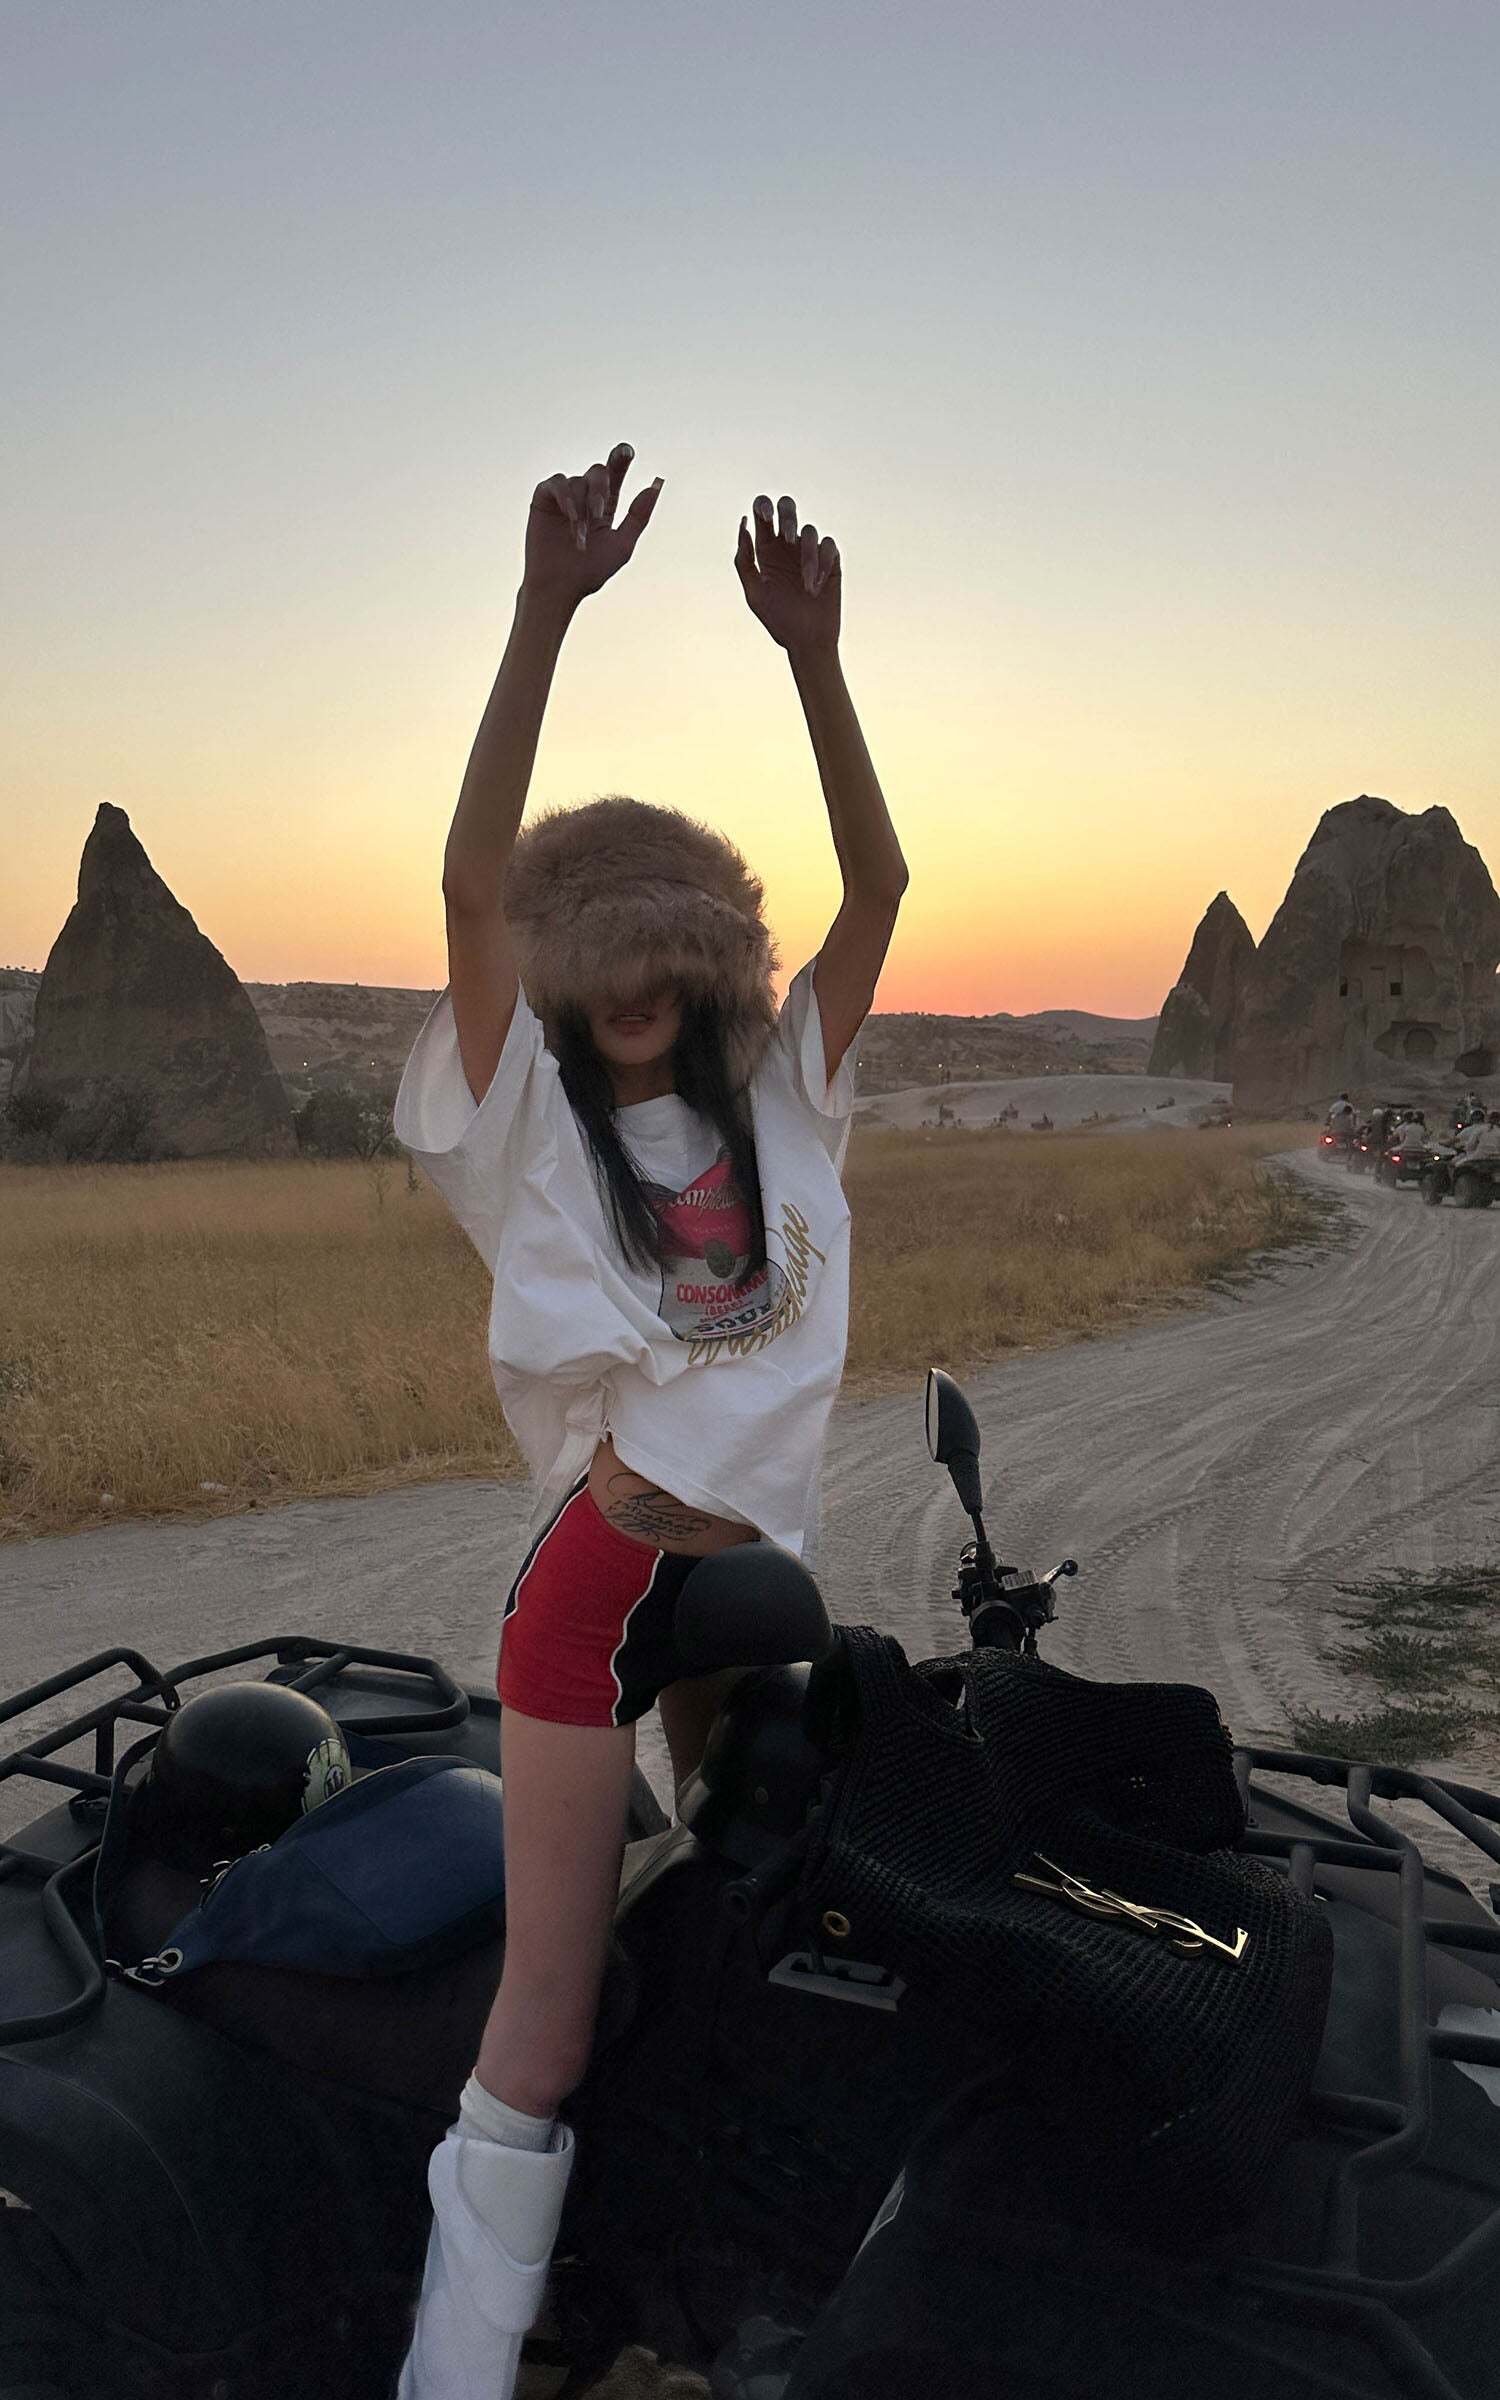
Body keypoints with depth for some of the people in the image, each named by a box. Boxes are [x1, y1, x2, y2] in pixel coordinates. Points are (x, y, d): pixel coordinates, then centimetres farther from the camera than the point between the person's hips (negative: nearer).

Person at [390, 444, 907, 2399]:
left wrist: (814, 660, -7)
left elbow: (878, 886, 1)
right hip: (602, 1566, -4)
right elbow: (473, 880, -13)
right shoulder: (531, 1123, 0)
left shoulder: (775, 1103, 8)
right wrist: (546, 615, -18)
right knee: (551, 2005, 0)